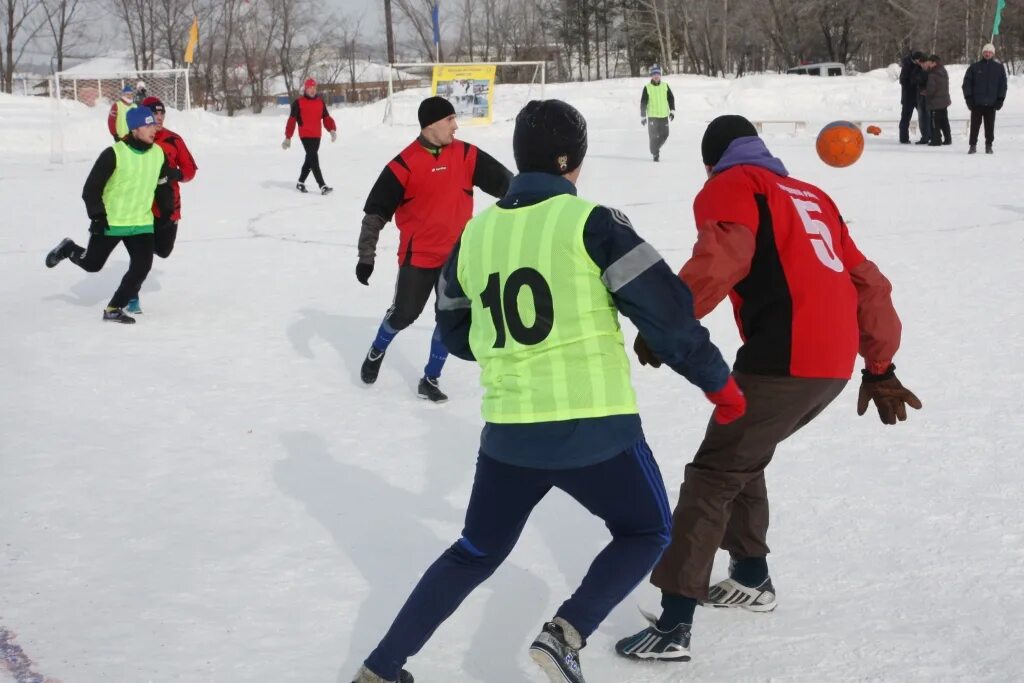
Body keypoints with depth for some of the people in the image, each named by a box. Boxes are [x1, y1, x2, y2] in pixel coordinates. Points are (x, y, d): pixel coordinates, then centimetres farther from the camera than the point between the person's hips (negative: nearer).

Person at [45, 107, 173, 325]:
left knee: (142, 266, -10)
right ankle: (67, 249, 42)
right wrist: (97, 216, -18)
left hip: (142, 223, 4)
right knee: (91, 264, 9)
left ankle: (114, 309, 3)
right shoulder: (114, 154, -18)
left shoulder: (158, 154, -2)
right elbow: (92, 188, -14)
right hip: (110, 222, -4)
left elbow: (163, 186, 14)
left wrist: (168, 211, 11)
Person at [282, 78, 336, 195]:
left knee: (310, 159, 16)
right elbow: (292, 120, -4)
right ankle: (322, 186, -20)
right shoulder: (298, 103, -4)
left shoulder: (320, 102, 9)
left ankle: (300, 183, 33)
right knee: (314, 159, -14)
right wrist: (288, 138, -5)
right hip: (305, 135, -6)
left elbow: (326, 117, 6)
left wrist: (332, 129, -11)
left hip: (317, 136, 6)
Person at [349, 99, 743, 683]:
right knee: (646, 532, 20)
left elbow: (455, 330, 19)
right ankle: (568, 632, -1)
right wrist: (718, 382, 2)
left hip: (508, 431, 5)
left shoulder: (476, 232, 7)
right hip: (595, 427, -5)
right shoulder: (590, 222, -9)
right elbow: (666, 308, -10)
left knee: (477, 552, 24)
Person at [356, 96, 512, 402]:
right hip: (418, 255, -3)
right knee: (404, 313, 5)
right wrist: (366, 256, -10)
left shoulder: (466, 155, -2)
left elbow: (501, 181, 3)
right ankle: (377, 352, 35)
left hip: (457, 254, 3)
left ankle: (430, 379, 17)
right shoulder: (405, 165, -12)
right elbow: (376, 211, -9)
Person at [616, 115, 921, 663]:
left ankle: (673, 626, -7)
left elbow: (723, 256, -17)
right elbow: (868, 283, 25)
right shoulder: (810, 195, 27)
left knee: (713, 474, -2)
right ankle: (752, 577, 39)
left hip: (784, 360, -8)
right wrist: (880, 368, 29)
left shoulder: (731, 186, 6)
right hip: (835, 363, 8)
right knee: (741, 456, 27)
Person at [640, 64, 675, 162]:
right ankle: (655, 154, 9)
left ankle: (656, 148, 28)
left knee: (664, 135, 3)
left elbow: (671, 98, 12)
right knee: (653, 136, -6)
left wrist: (672, 111, 2)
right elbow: (643, 103, -1)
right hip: (652, 116, -3)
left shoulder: (665, 86, 5)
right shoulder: (647, 88, -4)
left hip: (664, 115, 3)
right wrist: (643, 117, -2)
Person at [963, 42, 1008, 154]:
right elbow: (967, 83, 4)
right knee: (975, 125, 1)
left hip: (991, 103, 1)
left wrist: (1000, 100, -2)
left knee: (990, 126, 4)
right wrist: (968, 98, -5)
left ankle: (989, 145, 12)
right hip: (976, 103, -1)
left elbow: (1003, 85, 7)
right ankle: (972, 145, 7)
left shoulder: (999, 68, 7)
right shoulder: (974, 67, 5)